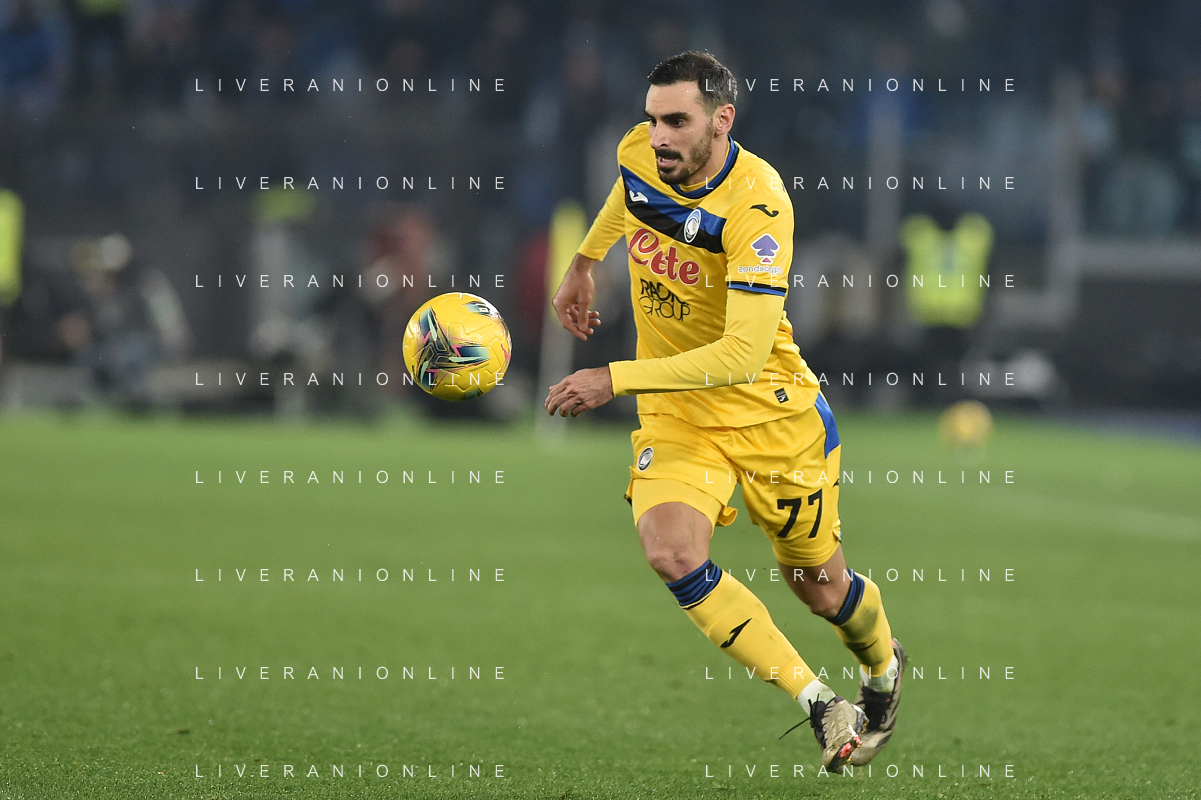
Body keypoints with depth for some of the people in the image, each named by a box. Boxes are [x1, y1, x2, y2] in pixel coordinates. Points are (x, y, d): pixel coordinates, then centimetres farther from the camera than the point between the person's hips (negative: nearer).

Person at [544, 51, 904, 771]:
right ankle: (820, 707, -16)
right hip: (674, 411, 4)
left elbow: (742, 355, -35)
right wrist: (584, 263, 26)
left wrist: (616, 380, -37)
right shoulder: (640, 154, -9)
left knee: (819, 585, 10)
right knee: (673, 554, -23)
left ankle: (884, 667, 47)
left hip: (772, 412, -4)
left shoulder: (757, 204, -28)